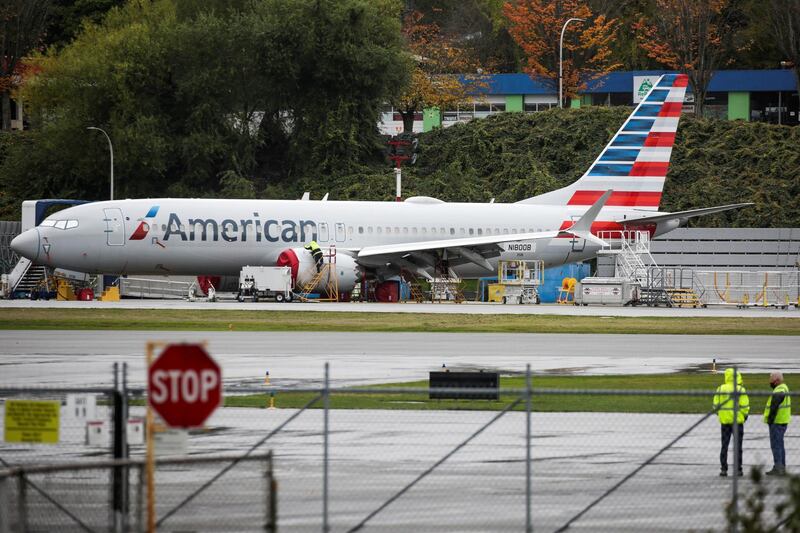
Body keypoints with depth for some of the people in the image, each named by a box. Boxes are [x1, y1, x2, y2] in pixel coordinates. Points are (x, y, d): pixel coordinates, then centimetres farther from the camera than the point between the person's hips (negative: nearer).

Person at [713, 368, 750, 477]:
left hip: (724, 420, 3)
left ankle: (723, 469, 6)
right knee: (738, 446, 5)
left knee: (724, 445, 9)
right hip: (737, 421, -3)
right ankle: (738, 469, 6)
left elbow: (716, 405, 2)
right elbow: (745, 405, -11)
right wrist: (745, 415, 6)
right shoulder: (740, 390, -10)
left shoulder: (720, 389, 0)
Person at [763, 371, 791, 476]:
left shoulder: (778, 392, -18)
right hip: (782, 422, 11)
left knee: (776, 445, -8)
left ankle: (778, 468, -9)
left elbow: (774, 407, -23)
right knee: (779, 445, 15)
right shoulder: (784, 389, 15)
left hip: (777, 423, -11)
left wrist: (770, 420, -16)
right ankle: (782, 467, 19)